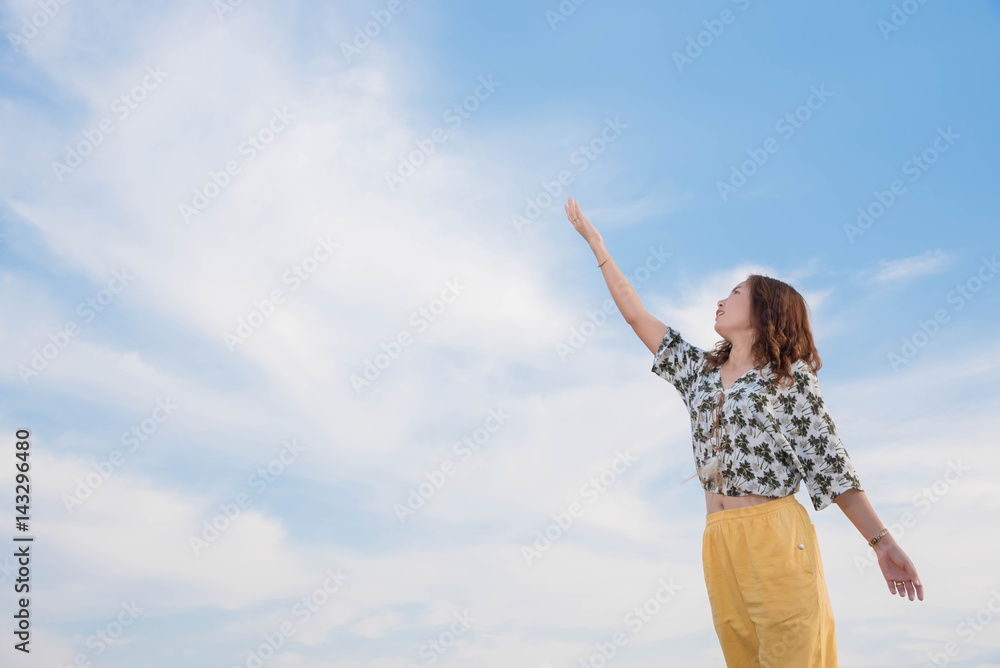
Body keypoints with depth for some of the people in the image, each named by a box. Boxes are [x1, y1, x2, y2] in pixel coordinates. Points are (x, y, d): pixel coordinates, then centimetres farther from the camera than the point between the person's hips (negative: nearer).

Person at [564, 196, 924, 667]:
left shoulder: (792, 377, 2)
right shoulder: (700, 371, 17)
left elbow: (830, 464, 0)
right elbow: (636, 314, 18)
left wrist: (882, 543, -6)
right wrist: (596, 243, 20)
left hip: (776, 538, -5)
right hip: (718, 540, 5)